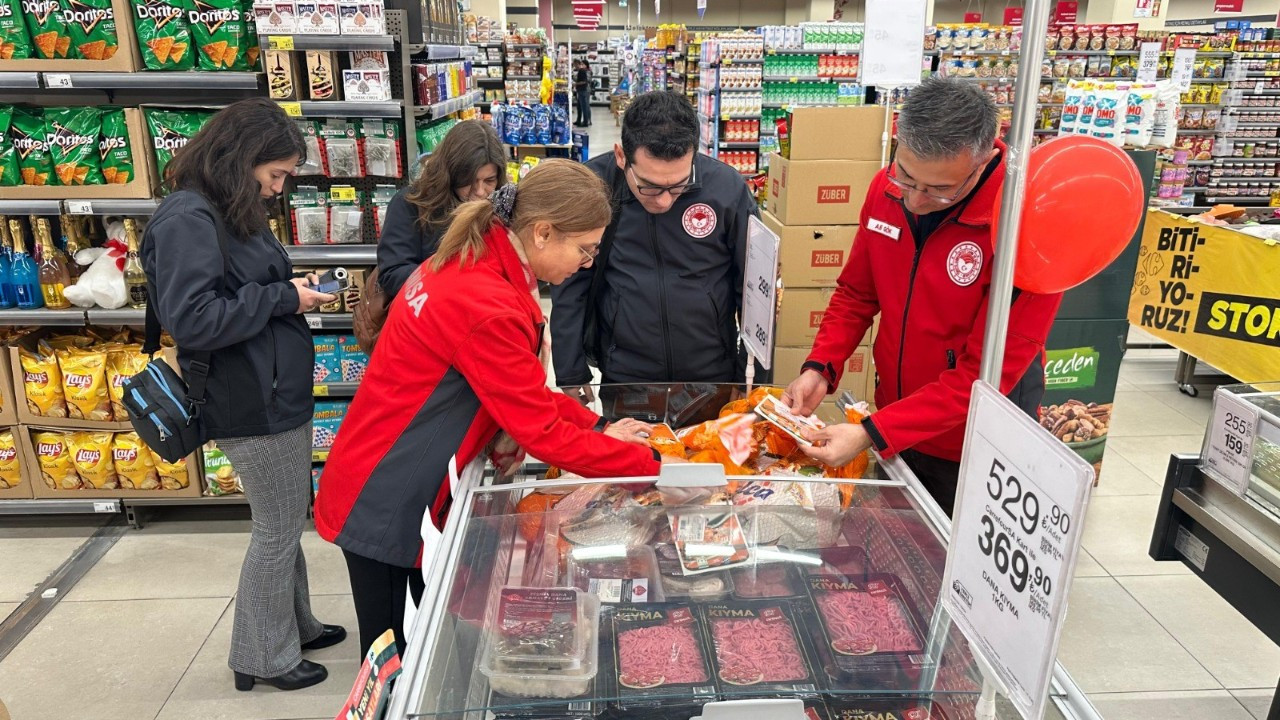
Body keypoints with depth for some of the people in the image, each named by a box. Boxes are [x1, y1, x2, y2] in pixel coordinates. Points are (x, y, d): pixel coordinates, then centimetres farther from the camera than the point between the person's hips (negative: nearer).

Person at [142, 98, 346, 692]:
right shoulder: (186, 219, -18)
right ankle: (263, 658, 23)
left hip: (280, 394, 10)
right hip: (252, 404, -10)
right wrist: (283, 299, -19)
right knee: (277, 530, 4)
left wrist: (296, 292, 4)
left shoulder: (231, 212, 12)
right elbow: (191, 319, -26)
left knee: (290, 521, 20)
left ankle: (295, 625, 38)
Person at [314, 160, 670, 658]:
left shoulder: (473, 263, 1)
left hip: (420, 492, 9)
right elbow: (542, 432, -23)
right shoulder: (488, 307, -29)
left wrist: (596, 427, 0)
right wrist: (649, 464, -14)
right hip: (385, 503, -9)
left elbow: (524, 392, 8)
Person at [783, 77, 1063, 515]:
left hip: (971, 450, -5)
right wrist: (820, 368, -11)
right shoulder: (888, 188, -8)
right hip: (894, 424, 5)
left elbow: (985, 373, -24)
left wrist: (871, 434, -27)